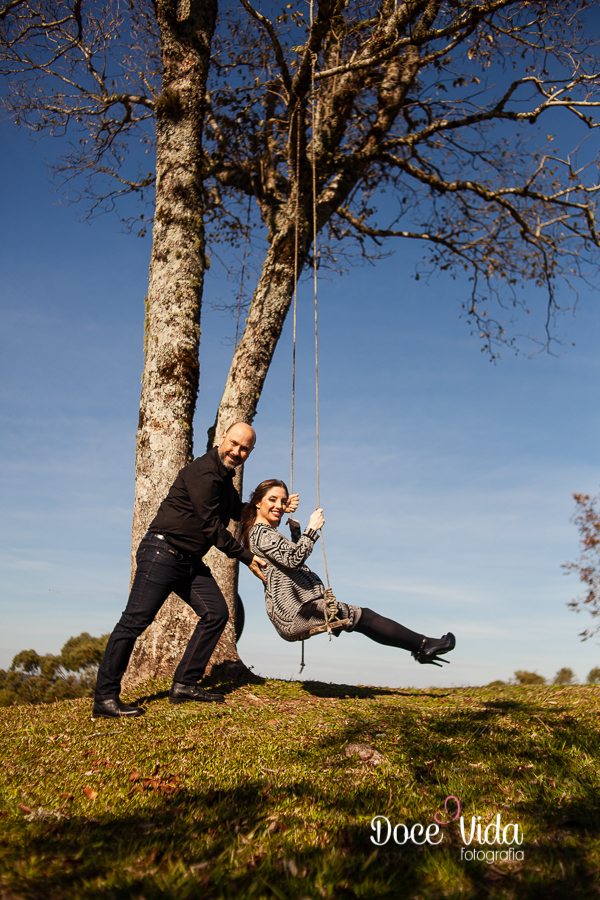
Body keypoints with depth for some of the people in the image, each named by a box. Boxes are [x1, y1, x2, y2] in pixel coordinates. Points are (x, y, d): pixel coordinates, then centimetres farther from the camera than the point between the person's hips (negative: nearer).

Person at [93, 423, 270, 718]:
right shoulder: (202, 472, -16)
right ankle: (105, 698, 0)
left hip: (190, 560, 10)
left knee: (216, 612, 1)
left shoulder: (225, 481, 15)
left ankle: (184, 685, 8)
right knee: (136, 620, -8)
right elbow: (212, 526, -16)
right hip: (162, 552, -9)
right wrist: (247, 558, -9)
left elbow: (242, 514, 30)